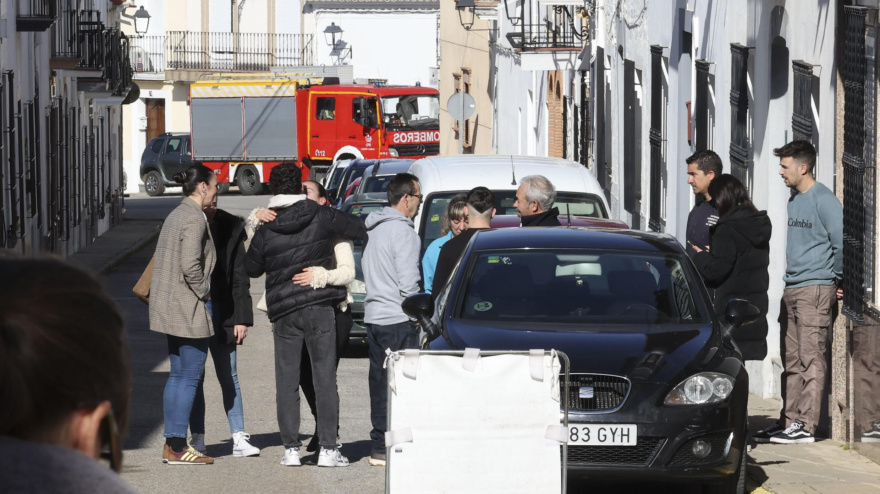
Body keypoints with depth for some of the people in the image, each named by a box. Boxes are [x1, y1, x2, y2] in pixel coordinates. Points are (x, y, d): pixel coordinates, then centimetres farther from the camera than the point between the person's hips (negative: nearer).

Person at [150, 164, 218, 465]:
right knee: (190, 375, -6)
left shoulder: (176, 215, 14)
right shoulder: (194, 219, -16)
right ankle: (178, 448, -6)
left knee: (178, 375, 13)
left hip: (169, 306, 10)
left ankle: (172, 444, 14)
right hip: (189, 307, -10)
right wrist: (205, 292, -10)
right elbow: (190, 266, -24)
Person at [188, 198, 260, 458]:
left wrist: (241, 318, -3)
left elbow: (239, 276, 3)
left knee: (228, 376, 3)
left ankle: (239, 438, 4)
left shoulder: (230, 228, 2)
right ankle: (197, 438, 10)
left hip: (221, 311, 0)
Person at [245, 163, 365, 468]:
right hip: (320, 306, -1)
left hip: (283, 312, 1)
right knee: (325, 379, 2)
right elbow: (360, 230, 4)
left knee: (286, 382, 6)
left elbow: (251, 269, 11)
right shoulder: (321, 218, -5)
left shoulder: (265, 232, -2)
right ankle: (328, 449, 0)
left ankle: (291, 449, 4)